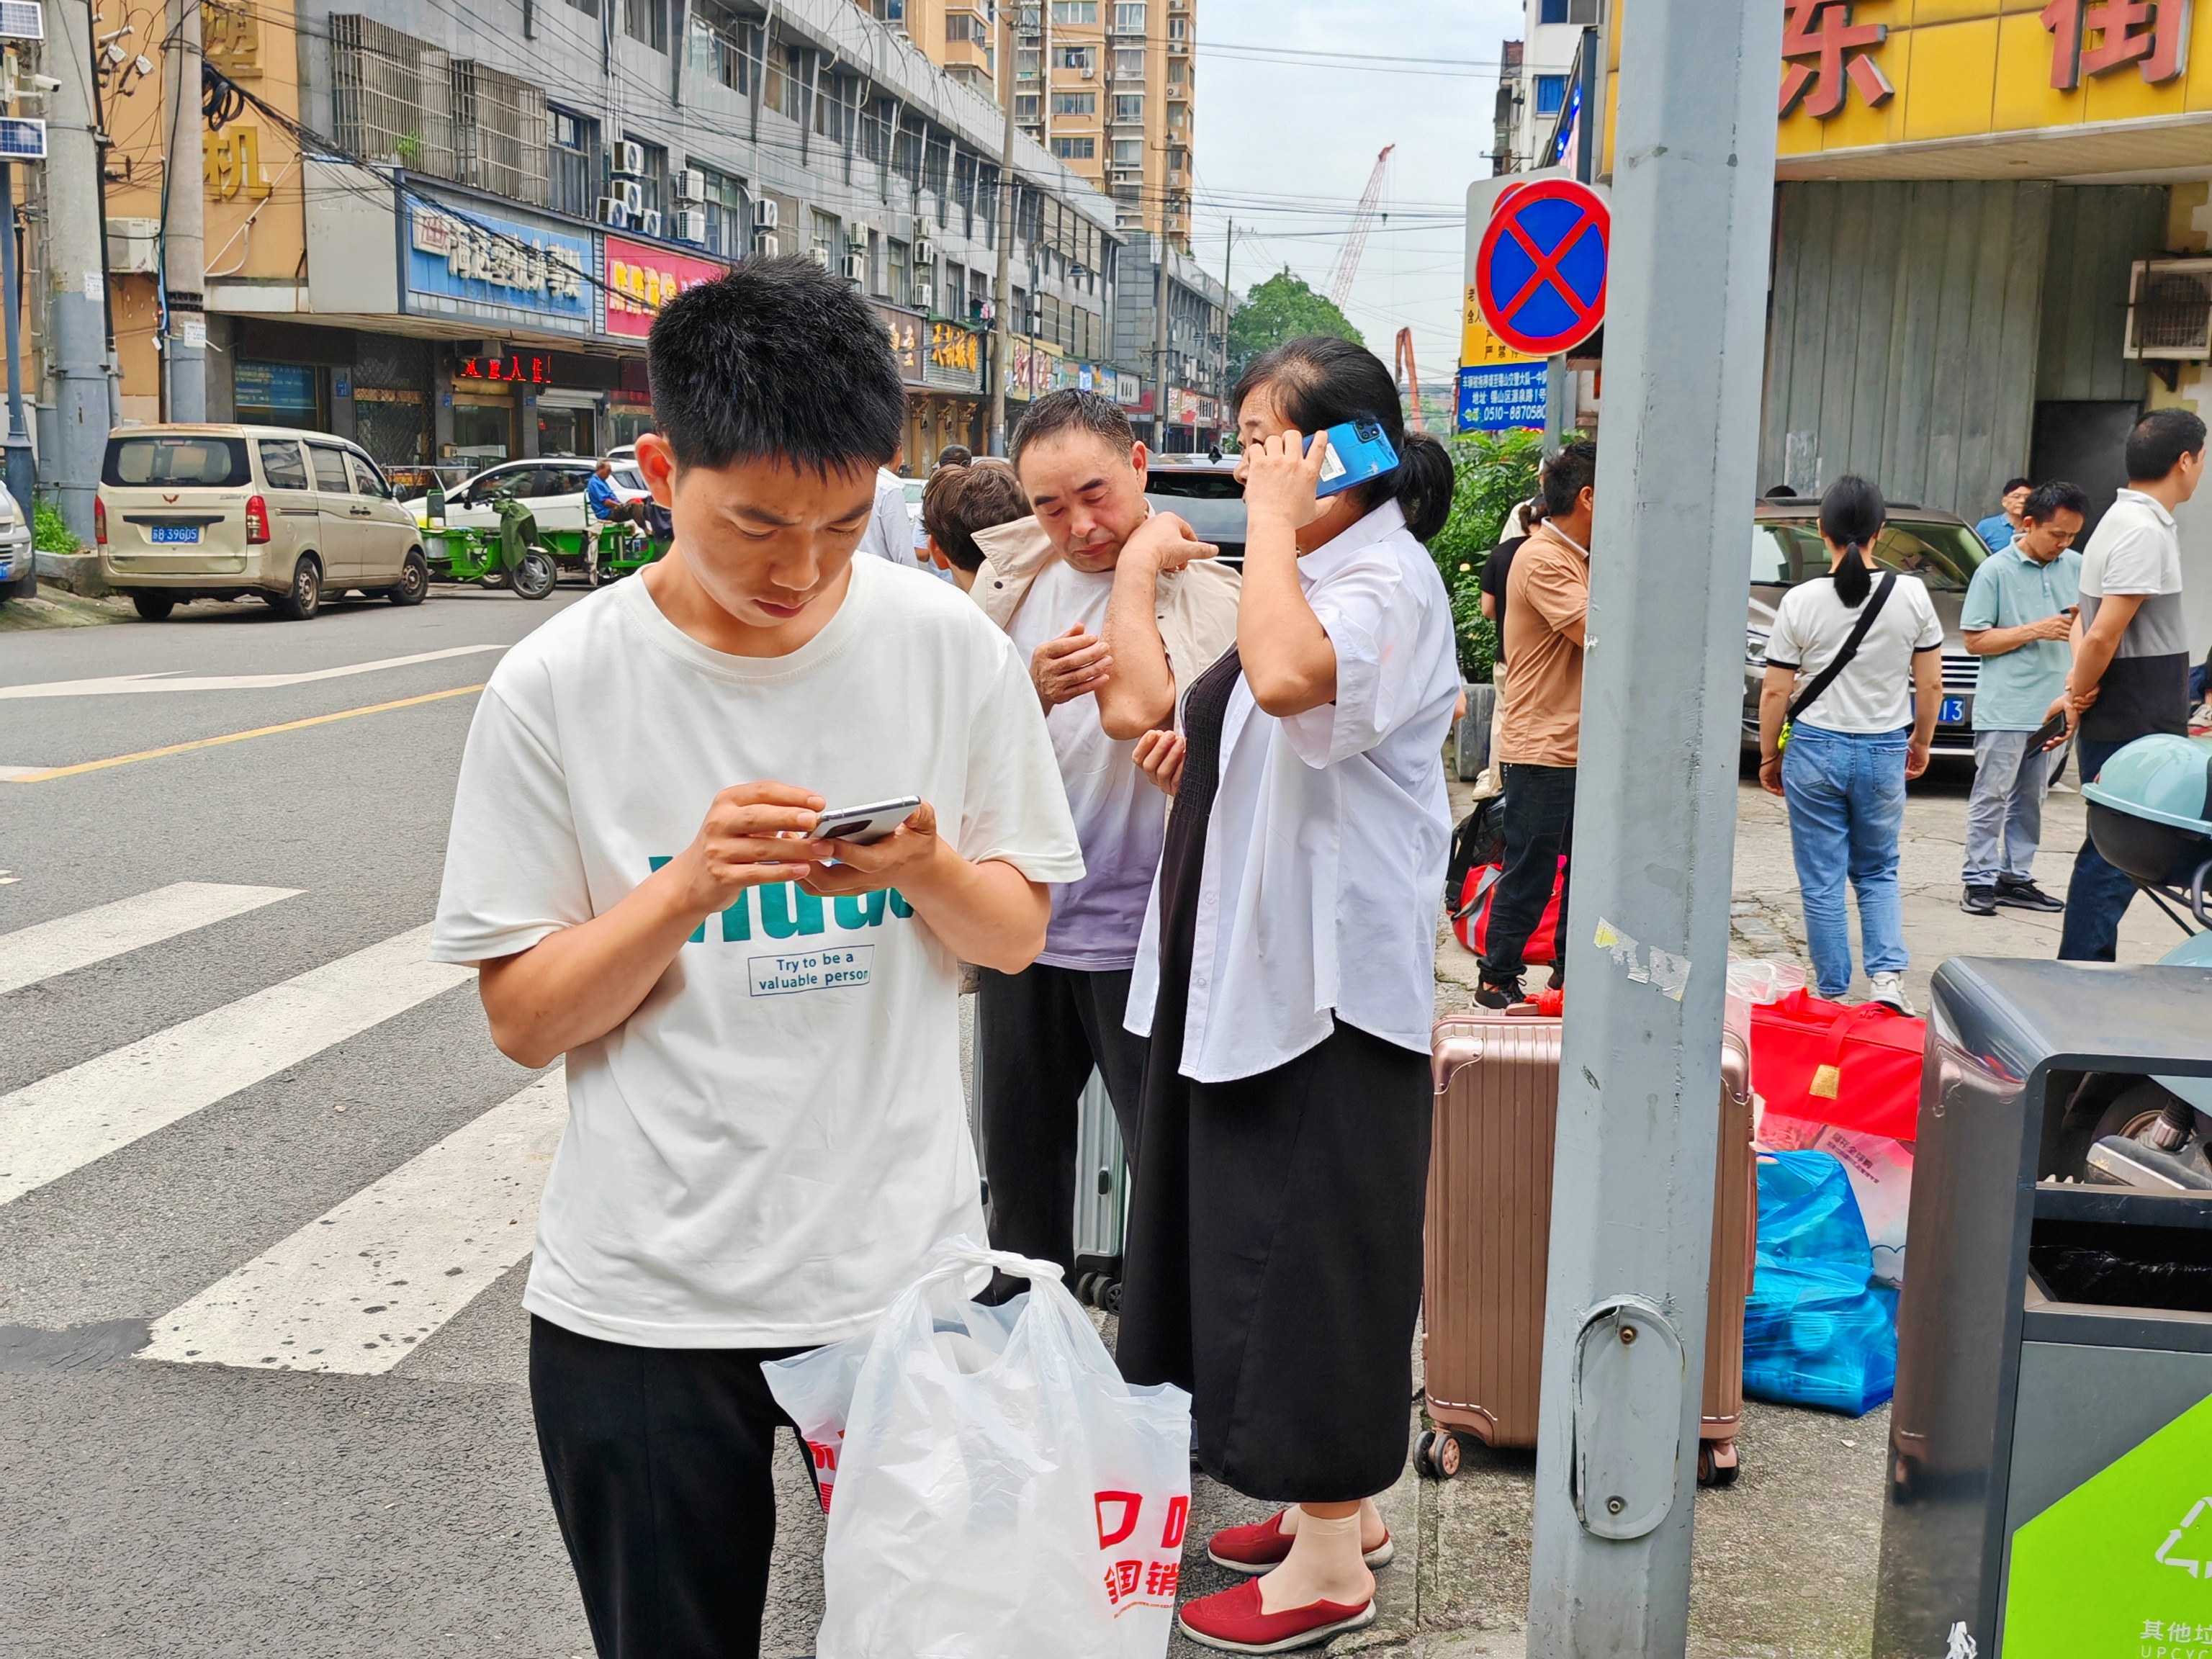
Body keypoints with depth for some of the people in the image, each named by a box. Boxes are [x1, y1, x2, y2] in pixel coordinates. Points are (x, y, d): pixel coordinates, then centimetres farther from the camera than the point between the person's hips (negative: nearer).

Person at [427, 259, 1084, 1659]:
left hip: (908, 1266, 1)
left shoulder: (950, 646, -5)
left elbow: (1018, 934, 3)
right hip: (646, 1300, -1)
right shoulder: (556, 689, -9)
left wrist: (924, 867, -18)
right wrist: (692, 884, -22)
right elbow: (523, 1018, -6)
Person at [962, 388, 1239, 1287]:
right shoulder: (1012, 580, 5)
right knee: (1018, 1148, 20)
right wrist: (1031, 691, -17)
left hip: (1140, 928, -5)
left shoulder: (1201, 593, -10)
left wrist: (1139, 556, -17)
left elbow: (1132, 712, -28)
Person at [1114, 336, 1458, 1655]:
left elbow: (1292, 675, -38)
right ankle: (1338, 1502, 32)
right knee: (1269, 1233, 17)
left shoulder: (1388, 578, -16)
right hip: (1265, 965, 10)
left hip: (1335, 977, -10)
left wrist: (1274, 514, -25)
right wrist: (1201, 754, 10)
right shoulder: (1316, 570, 16)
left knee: (1317, 1239, -1)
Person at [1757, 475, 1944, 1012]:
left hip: (1816, 749, -2)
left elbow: (1775, 692, -6)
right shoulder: (1911, 594, -4)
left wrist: (1768, 755, 7)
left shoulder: (1801, 601, -9)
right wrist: (1921, 742, 17)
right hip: (1884, 751, 2)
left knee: (1822, 882, 7)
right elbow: (1931, 684, 2)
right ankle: (1888, 975, -1)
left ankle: (1834, 994, 11)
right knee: (1878, 873, 17)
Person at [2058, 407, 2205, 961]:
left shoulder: (2123, 520, 14)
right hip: (2133, 728, -10)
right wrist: (2082, 696, -8)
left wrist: (2079, 682, 6)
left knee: (2111, 855, 15)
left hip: (2121, 727, 10)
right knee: (2113, 858, -4)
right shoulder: (2146, 532, -18)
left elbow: (2088, 618, 20)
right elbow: (2104, 633, -23)